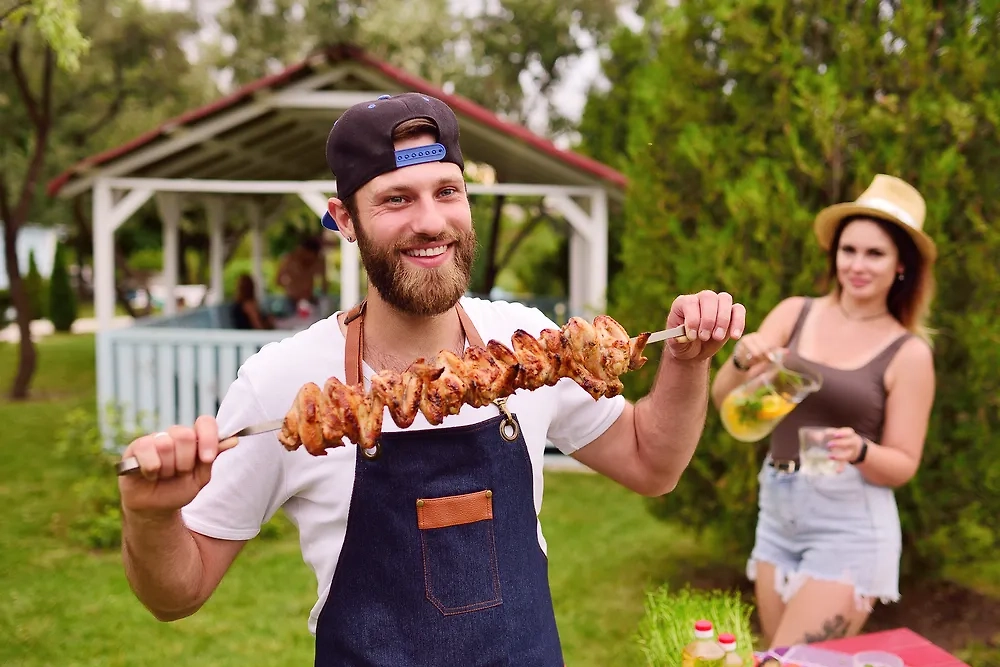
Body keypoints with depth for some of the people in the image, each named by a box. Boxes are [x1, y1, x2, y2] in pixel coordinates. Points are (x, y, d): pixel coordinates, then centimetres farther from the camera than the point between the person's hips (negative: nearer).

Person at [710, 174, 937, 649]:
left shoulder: (909, 352, -6)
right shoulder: (794, 313, 2)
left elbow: (903, 465, -4)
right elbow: (725, 402, -4)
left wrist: (859, 450, -25)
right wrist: (741, 360, -25)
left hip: (850, 524, -4)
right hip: (776, 511, 4)